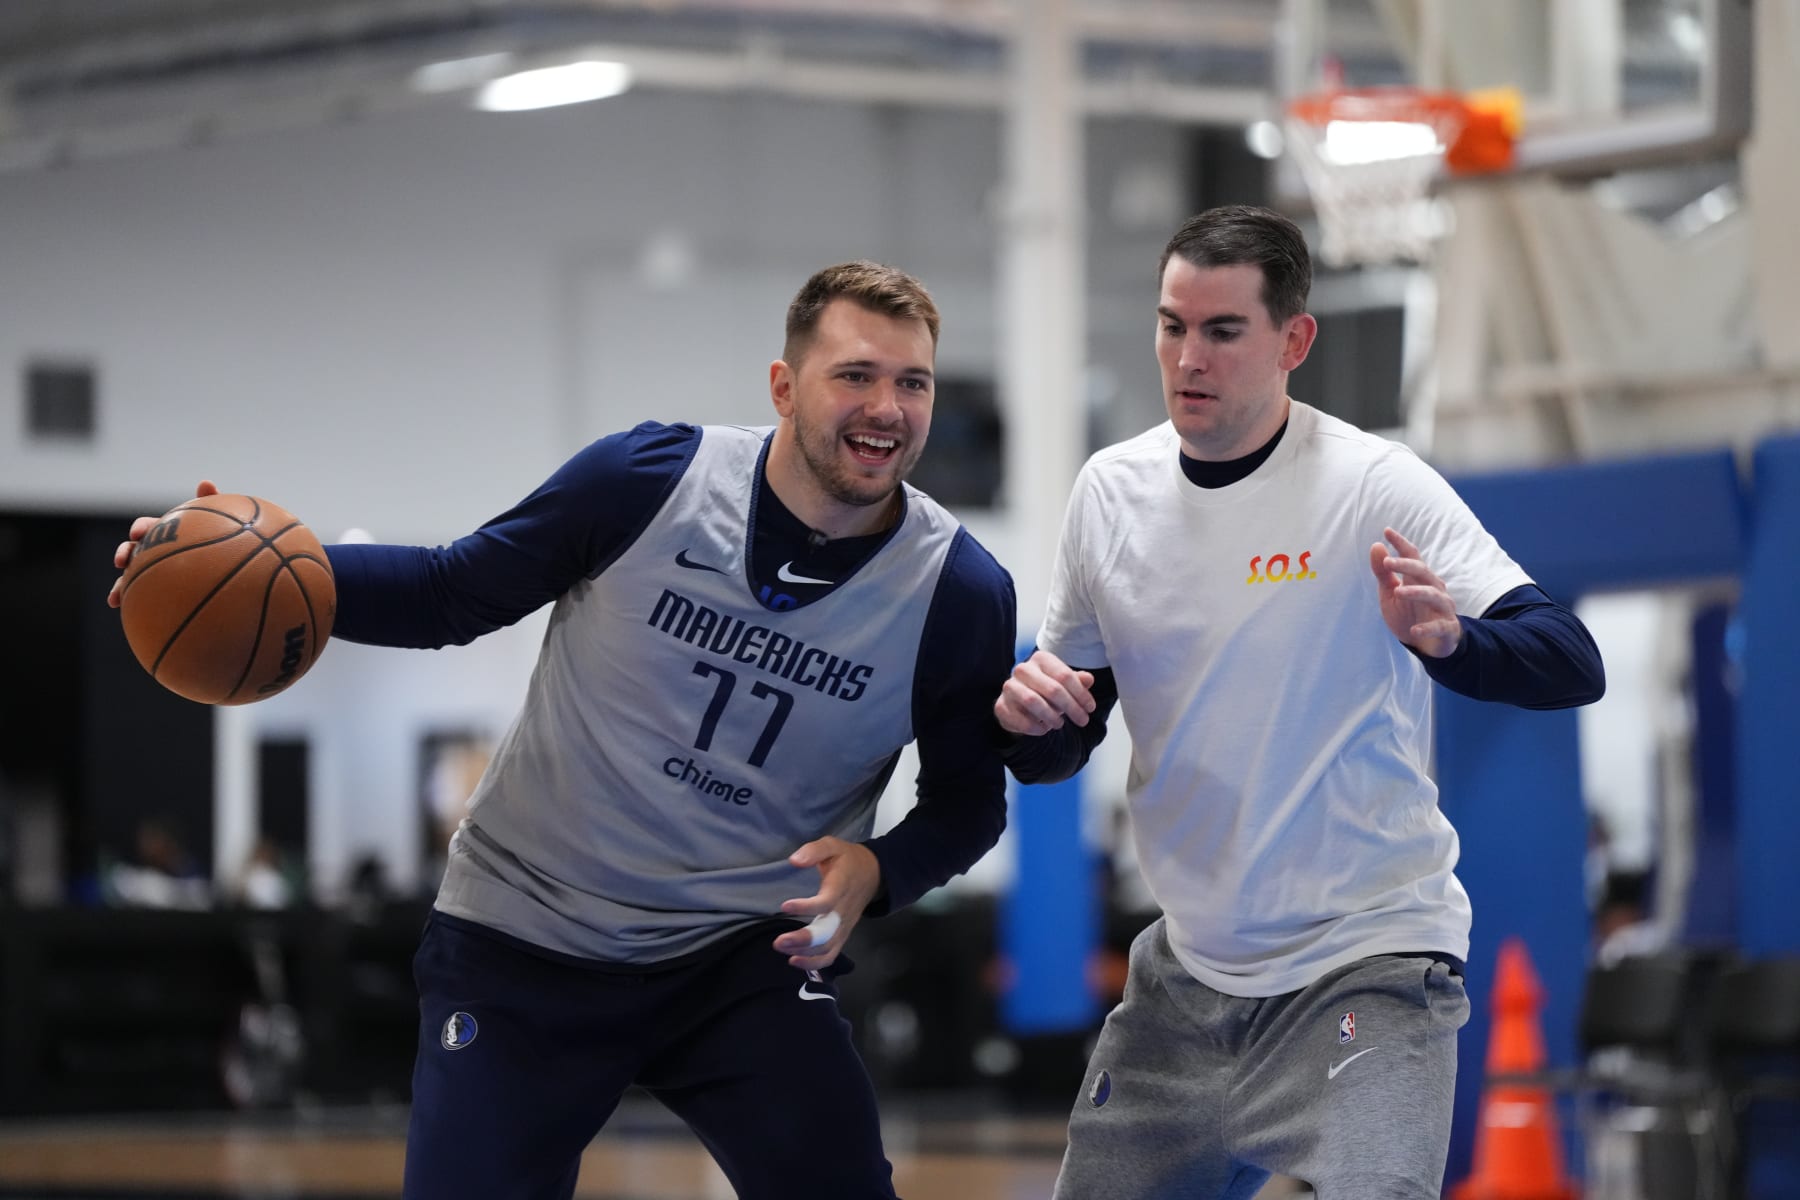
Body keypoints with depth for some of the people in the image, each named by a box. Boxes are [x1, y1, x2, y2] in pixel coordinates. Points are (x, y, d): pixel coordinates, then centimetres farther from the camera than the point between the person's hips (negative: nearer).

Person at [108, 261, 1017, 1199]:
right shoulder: (647, 482, -12)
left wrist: (878, 871, -17)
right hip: (523, 942, 0)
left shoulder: (959, 594, -10)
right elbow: (452, 594, 1)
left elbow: (965, 800, 4)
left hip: (743, 956, 0)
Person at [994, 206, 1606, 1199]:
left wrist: (1447, 641, -38)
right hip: (1188, 971, 6)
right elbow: (1051, 756, 13)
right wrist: (1031, 715, -10)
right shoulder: (1111, 490, 4)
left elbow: (1573, 667, -19)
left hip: (1365, 961, -6)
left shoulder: (1376, 487, -11)